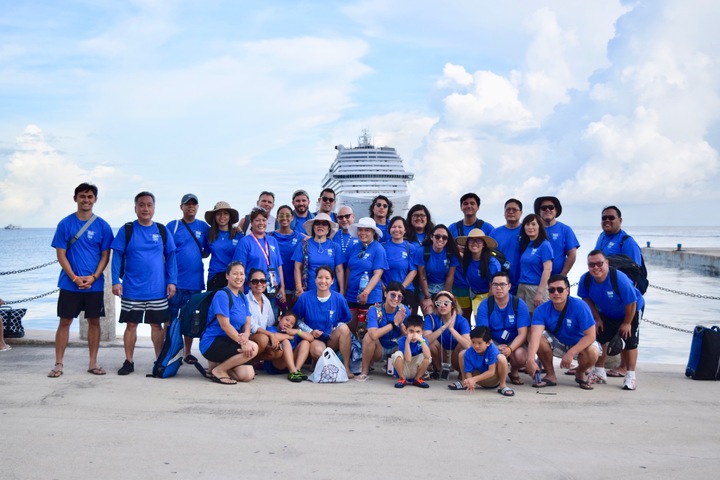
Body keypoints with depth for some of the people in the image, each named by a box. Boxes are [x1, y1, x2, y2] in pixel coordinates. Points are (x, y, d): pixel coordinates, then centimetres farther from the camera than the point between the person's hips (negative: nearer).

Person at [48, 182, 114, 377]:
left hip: (95, 284, 1)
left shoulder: (102, 226, 1)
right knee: (64, 322, 3)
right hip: (69, 284, -1)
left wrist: (93, 277, -11)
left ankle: (93, 363, 16)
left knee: (94, 321, 6)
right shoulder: (65, 224, 0)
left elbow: (105, 255, 2)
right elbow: (61, 254, -2)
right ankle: (58, 364, 11)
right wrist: (74, 278, -11)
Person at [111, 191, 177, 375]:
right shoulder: (126, 230, 0)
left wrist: (172, 281, 0)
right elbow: (117, 256, -1)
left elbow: (171, 256, 7)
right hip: (132, 289, -1)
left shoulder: (162, 231, 5)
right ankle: (128, 362, 17)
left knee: (157, 325, 7)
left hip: (158, 290, 1)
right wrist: (115, 281, -10)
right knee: (131, 324, 5)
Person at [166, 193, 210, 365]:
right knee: (171, 318, 2)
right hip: (175, 280, -2)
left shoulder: (204, 227, 9)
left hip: (195, 280, 3)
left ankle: (187, 352, 20)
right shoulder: (172, 226, 2)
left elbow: (207, 252, 16)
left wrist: (196, 255, -3)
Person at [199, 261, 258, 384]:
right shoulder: (222, 295, -15)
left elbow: (247, 322, 3)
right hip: (213, 342, -8)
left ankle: (219, 363, 13)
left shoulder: (243, 297, 10)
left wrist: (246, 335, -20)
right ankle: (218, 370, -10)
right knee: (253, 348, -26)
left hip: (230, 342, 8)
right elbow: (224, 324, -21)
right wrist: (242, 341, -29)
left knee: (248, 375, -10)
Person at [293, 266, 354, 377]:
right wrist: (310, 331, -10)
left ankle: (346, 367, -23)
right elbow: (297, 319, 3)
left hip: (332, 340, 3)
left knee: (344, 328, -30)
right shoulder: (305, 298, -4)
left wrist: (336, 330, -10)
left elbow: (345, 320, 9)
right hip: (314, 338, -3)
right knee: (318, 351, -38)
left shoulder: (339, 299, -2)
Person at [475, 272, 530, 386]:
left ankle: (514, 372, 4)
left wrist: (509, 349, -32)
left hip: (514, 343, 0)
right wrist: (496, 348, -32)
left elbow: (522, 333, -15)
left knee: (520, 355, -35)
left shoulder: (519, 304, -10)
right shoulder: (484, 305, -9)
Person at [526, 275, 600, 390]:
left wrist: (570, 353, -36)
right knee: (539, 337, -27)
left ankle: (580, 373, 3)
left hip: (579, 344, -2)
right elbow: (535, 335, -35)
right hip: (557, 343, 2)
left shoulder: (580, 306, -25)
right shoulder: (542, 310, -20)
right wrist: (530, 359, -51)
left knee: (592, 352, -34)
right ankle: (550, 375, -7)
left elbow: (590, 335, -26)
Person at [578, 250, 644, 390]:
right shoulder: (585, 279, -26)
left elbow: (631, 303, -28)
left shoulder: (619, 278, -39)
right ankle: (599, 373, 18)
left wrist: (627, 323, -17)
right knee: (601, 338, 3)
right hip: (606, 314, 5)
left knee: (629, 341, -8)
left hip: (631, 310, -4)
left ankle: (630, 376, 3)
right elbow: (587, 299, -5)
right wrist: (597, 318, -4)